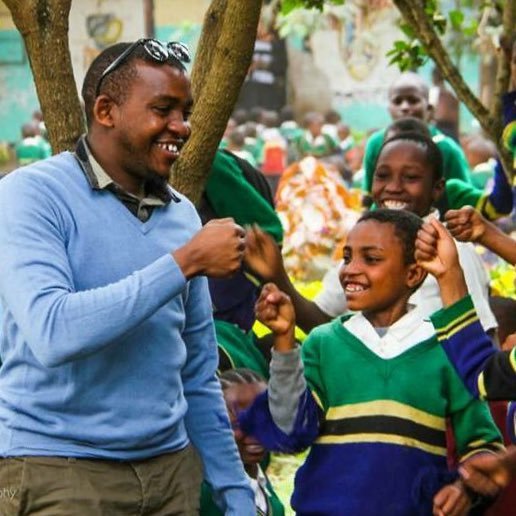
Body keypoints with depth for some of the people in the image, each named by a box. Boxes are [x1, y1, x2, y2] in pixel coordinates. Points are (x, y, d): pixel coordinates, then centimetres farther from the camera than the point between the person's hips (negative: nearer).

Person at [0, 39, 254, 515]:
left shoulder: (183, 215, 8)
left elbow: (198, 377, 13)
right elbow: (53, 333, -24)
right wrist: (185, 262, -21)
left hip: (171, 466, 6)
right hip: (56, 469, -5)